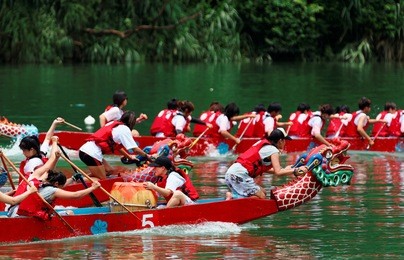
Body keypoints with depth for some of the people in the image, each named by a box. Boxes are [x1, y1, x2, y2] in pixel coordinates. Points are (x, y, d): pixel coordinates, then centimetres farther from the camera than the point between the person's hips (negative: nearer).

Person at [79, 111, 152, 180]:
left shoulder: (113, 124, 20)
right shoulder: (124, 129, -3)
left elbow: (117, 146, 30)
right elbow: (135, 149, -4)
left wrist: (129, 156, 36)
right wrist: (147, 156, 11)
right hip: (92, 153, -9)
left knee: (109, 171, 18)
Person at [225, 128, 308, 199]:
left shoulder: (263, 144, 22)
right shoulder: (273, 150, -4)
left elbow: (264, 169, 23)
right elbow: (278, 172, -12)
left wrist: (285, 170, 28)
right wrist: (296, 170, -4)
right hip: (239, 174, -9)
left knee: (263, 192, 12)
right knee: (261, 197, -6)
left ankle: (233, 195, -2)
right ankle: (233, 197, -17)